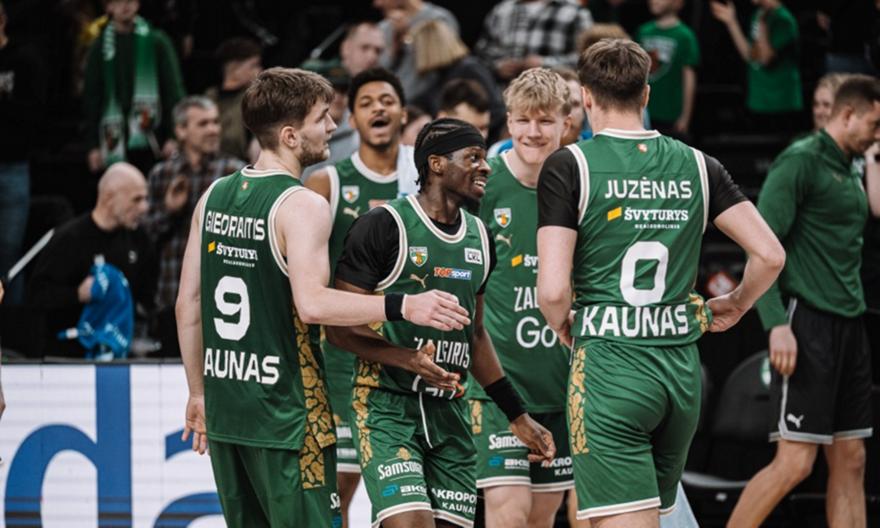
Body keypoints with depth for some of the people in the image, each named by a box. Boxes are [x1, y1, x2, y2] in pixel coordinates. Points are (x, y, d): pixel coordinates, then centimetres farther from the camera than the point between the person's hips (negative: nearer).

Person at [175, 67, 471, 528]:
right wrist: (403, 307, -26)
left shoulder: (214, 197, 10)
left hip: (223, 404, 8)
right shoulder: (302, 206, -13)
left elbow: (187, 306, 13)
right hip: (285, 413, -8)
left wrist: (199, 393, 21)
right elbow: (312, 303, -26)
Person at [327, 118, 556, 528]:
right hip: (388, 406, -7)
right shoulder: (384, 226, -9)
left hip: (451, 413, 7)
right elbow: (340, 329, -10)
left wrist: (517, 416, 20)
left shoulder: (478, 237, 13)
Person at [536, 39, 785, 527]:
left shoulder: (568, 167, -5)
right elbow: (769, 255, 3)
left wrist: (562, 327, 10)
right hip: (681, 368, 5)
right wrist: (734, 306, 22)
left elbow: (552, 290, -12)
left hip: (608, 366, -5)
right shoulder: (696, 166, 8)